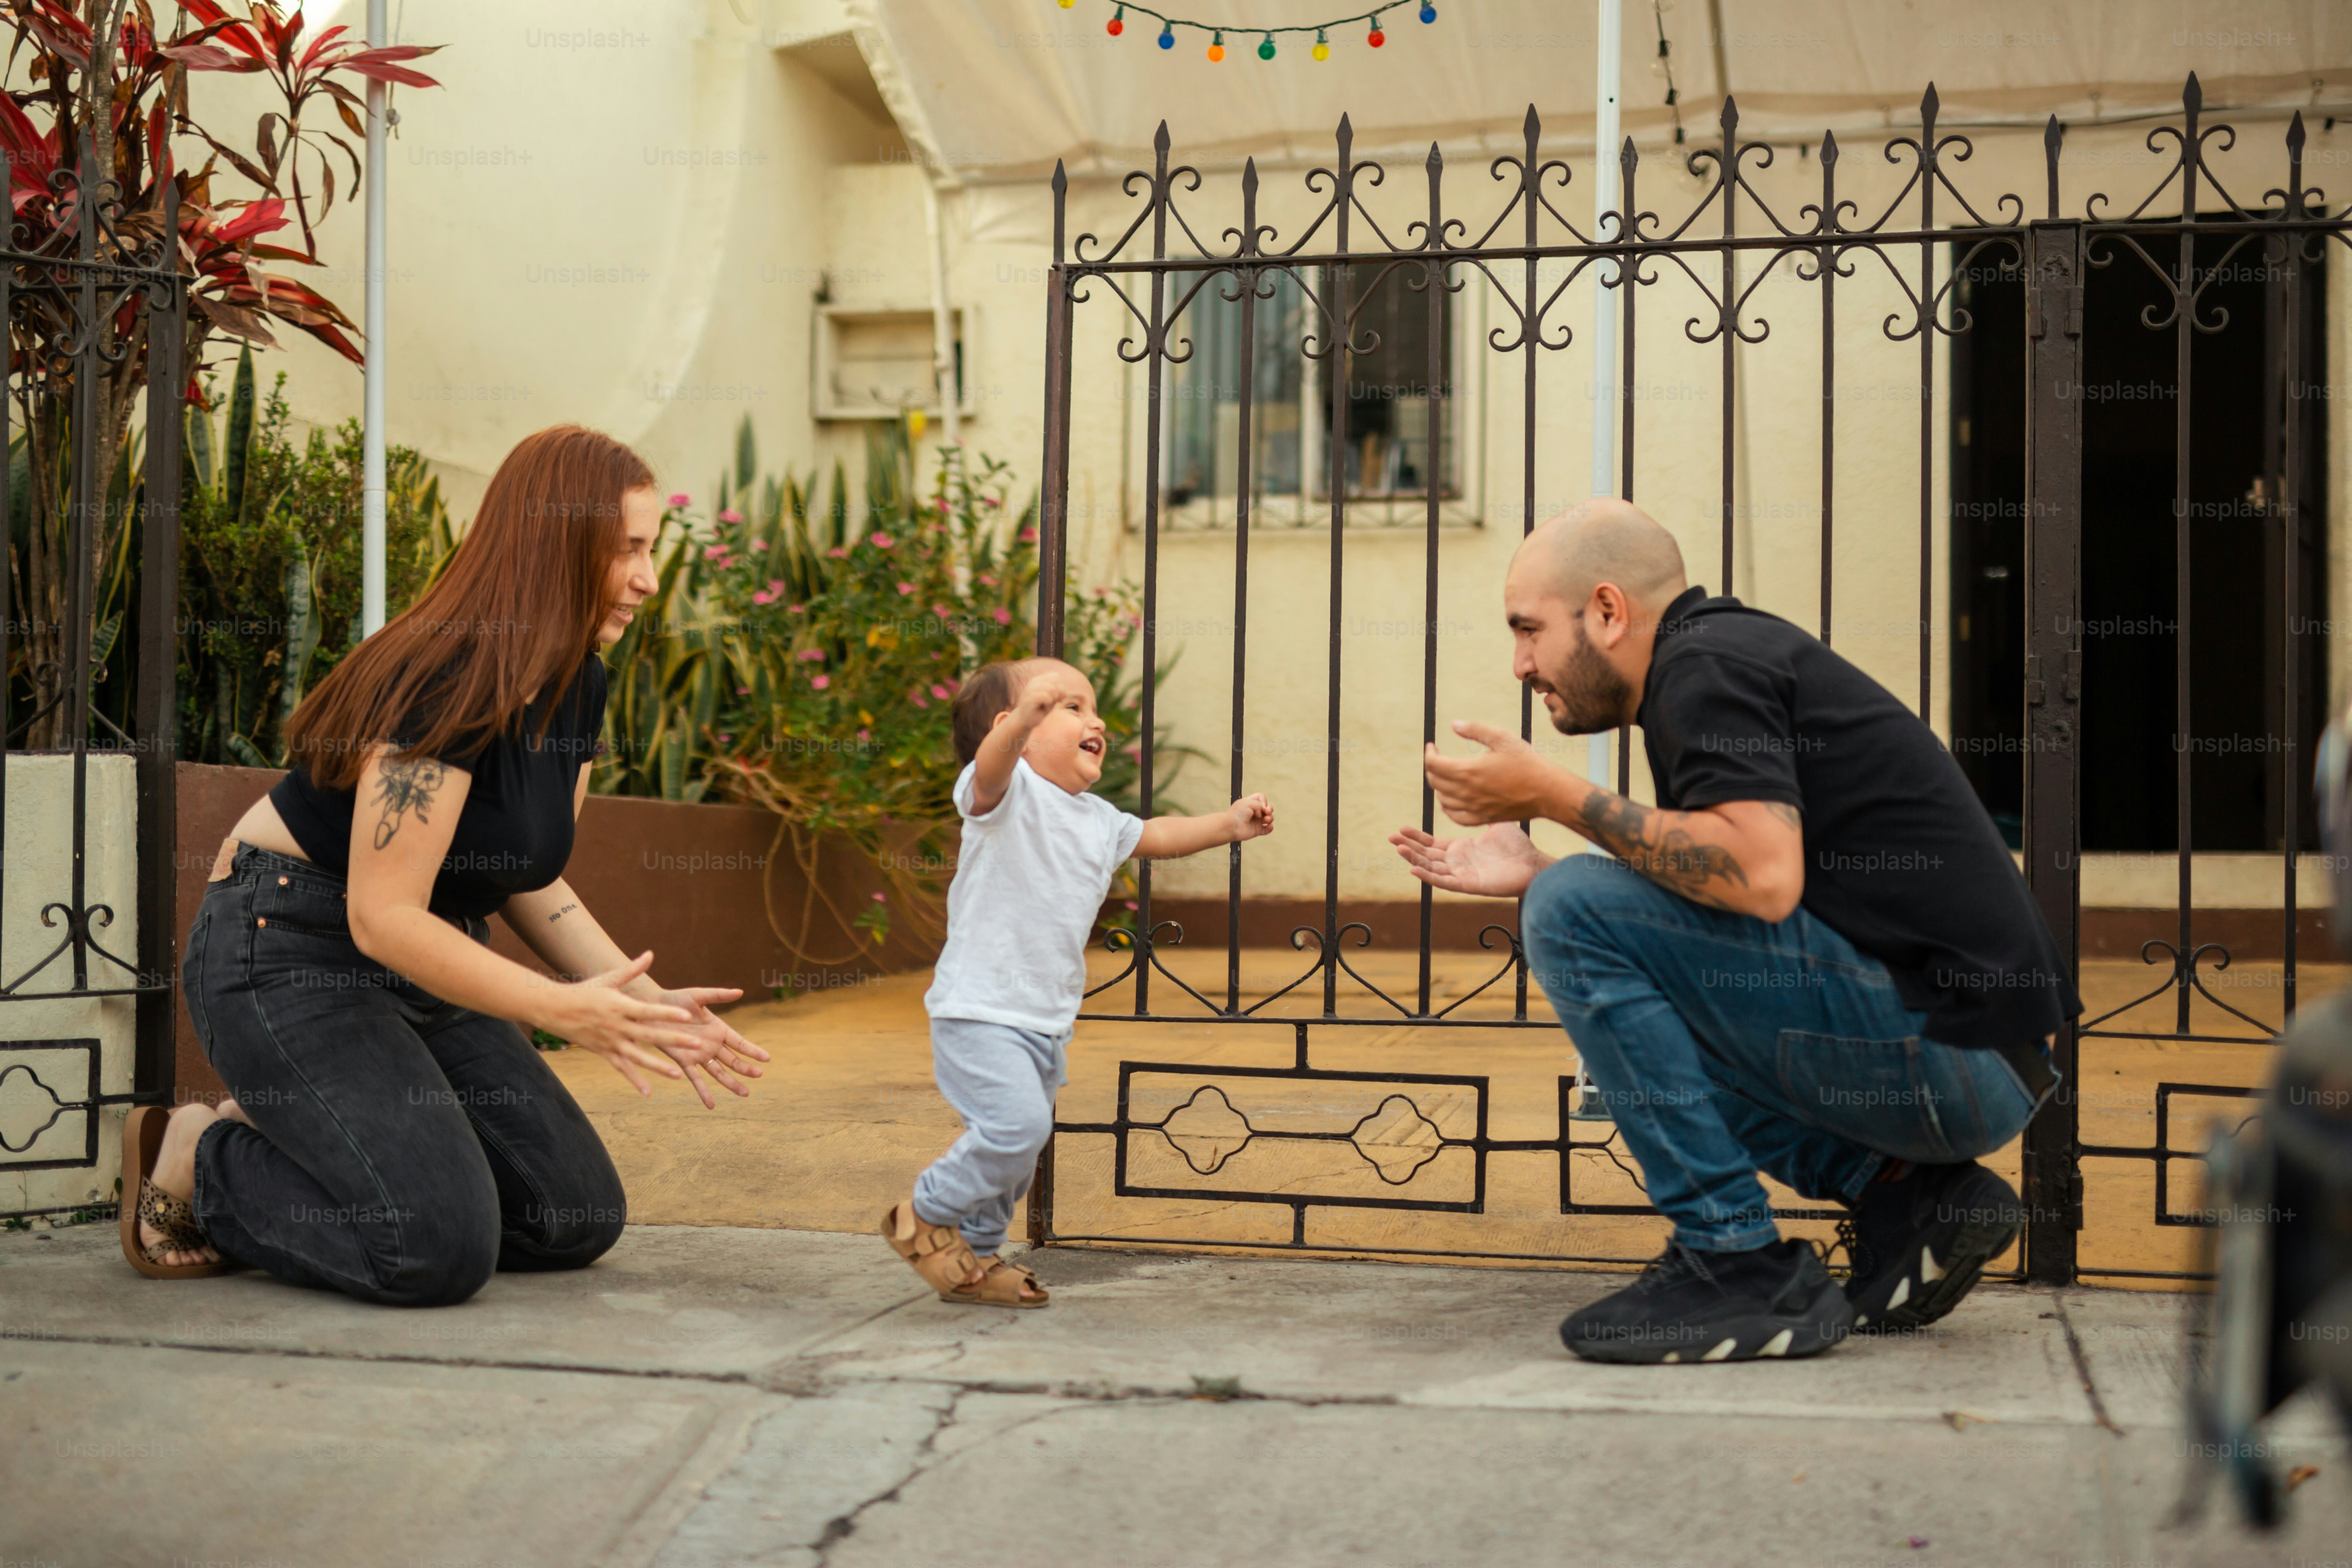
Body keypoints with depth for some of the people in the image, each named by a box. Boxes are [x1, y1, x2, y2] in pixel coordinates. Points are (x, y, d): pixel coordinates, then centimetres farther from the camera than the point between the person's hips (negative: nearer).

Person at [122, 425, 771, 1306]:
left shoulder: (575, 687, 3)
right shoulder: (444, 683, -25)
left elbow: (529, 883, 10)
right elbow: (384, 918, -27)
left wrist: (648, 1002, -3)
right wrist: (566, 1010, -31)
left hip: (419, 966, 9)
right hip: (291, 958, -9)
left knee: (579, 1222, 2)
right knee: (442, 1248, -23)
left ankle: (278, 1135, 14)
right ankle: (197, 1159, 1)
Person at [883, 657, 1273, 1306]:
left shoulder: (1098, 820, 14)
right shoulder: (1007, 793, -13)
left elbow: (1153, 836, 32)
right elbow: (990, 766, -36)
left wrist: (1227, 823, 19)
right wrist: (1026, 715, -57)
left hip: (1046, 1021, 9)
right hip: (980, 1011, -9)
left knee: (1017, 1144, 15)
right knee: (1017, 1124, -20)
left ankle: (974, 1254, 31)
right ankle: (925, 1216, 1)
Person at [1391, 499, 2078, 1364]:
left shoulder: (1706, 663, -10)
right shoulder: (1728, 651, 20)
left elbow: (1763, 876, -27)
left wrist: (1554, 796, -16)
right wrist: (1531, 874, 14)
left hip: (1948, 1046, -10)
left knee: (1573, 910, -13)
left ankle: (1741, 1266, -9)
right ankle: (1905, 1193, 12)